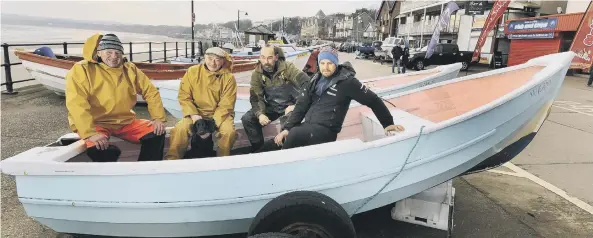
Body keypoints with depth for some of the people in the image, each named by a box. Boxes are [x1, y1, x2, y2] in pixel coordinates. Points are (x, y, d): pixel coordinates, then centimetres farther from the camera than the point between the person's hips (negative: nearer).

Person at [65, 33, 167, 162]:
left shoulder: (130, 69, 7)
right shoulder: (82, 69, -8)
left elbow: (151, 91, 10)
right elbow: (76, 103, -19)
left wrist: (158, 118, -3)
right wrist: (90, 133, -29)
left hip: (125, 122, 5)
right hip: (95, 124, -5)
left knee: (156, 135, -11)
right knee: (100, 148, -34)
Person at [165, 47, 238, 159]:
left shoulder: (229, 77, -8)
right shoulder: (192, 72, -3)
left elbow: (226, 105, -11)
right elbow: (184, 97, -2)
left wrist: (212, 123, -22)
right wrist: (193, 114, -17)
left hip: (220, 114, -1)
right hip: (196, 113, 1)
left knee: (229, 132, -29)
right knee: (180, 129, -25)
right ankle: (172, 160, -7)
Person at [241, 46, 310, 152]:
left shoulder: (287, 67, -15)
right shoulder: (257, 74, -4)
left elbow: (307, 84, -22)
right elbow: (256, 98, -6)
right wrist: (260, 114, -25)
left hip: (289, 105, -4)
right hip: (271, 106, 4)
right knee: (247, 119, -13)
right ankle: (258, 148, 4)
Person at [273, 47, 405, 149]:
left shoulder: (346, 81, -6)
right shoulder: (316, 80, 12)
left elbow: (373, 100, -2)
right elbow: (301, 106, 8)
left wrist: (388, 123, 0)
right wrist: (286, 128, -4)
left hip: (325, 131, -7)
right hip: (307, 126, 7)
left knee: (294, 134, -32)